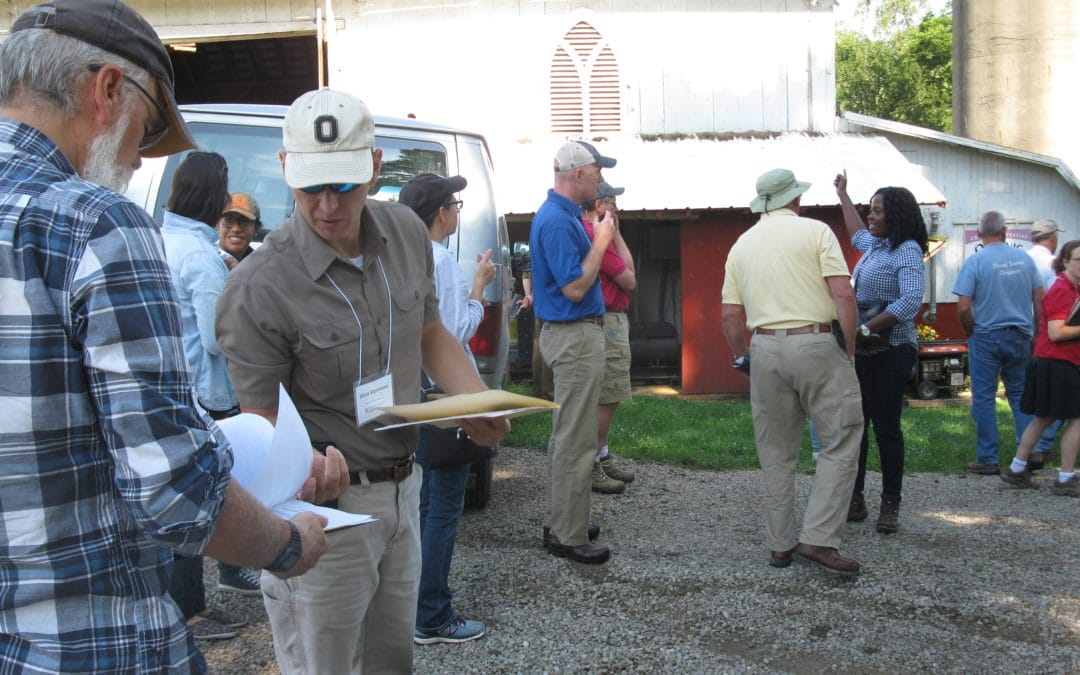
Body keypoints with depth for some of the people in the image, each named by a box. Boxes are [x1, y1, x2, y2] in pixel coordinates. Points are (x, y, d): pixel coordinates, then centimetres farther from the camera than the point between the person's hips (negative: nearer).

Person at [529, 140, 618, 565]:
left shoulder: (562, 215, 13)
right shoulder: (557, 221, -19)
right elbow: (575, 288, -23)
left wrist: (600, 235, 10)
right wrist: (601, 241, -15)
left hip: (572, 333, 11)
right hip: (575, 337, -11)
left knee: (567, 435, 17)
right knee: (576, 440, -5)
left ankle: (562, 522, 27)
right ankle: (568, 537, 2)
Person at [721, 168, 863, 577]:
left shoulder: (742, 244, 13)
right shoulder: (815, 231, -1)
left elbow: (730, 315, 11)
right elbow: (843, 296, -9)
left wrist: (743, 359, 22)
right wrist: (849, 350, -1)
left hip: (765, 348, 5)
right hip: (814, 344, -5)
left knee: (776, 453, 12)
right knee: (841, 443, 2)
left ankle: (780, 544, 17)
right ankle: (818, 540, -5)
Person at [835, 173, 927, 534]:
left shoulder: (907, 252, -11)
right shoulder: (875, 246, 15)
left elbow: (911, 301, -26)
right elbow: (858, 234, 41)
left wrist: (865, 329, -28)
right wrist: (843, 195, 47)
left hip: (889, 352, -8)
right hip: (862, 352, 8)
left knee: (886, 427, -3)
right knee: (854, 425, 7)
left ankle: (890, 505, 7)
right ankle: (855, 500, 13)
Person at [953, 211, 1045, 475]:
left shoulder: (975, 262, -10)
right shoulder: (1024, 258, 2)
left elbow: (963, 308, -15)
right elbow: (1039, 300, 6)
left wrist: (971, 333, 2)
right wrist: (1035, 334, 16)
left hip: (986, 337, -4)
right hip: (1020, 337, 4)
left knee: (984, 398, 4)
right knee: (1020, 394, 14)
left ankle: (988, 460, 7)